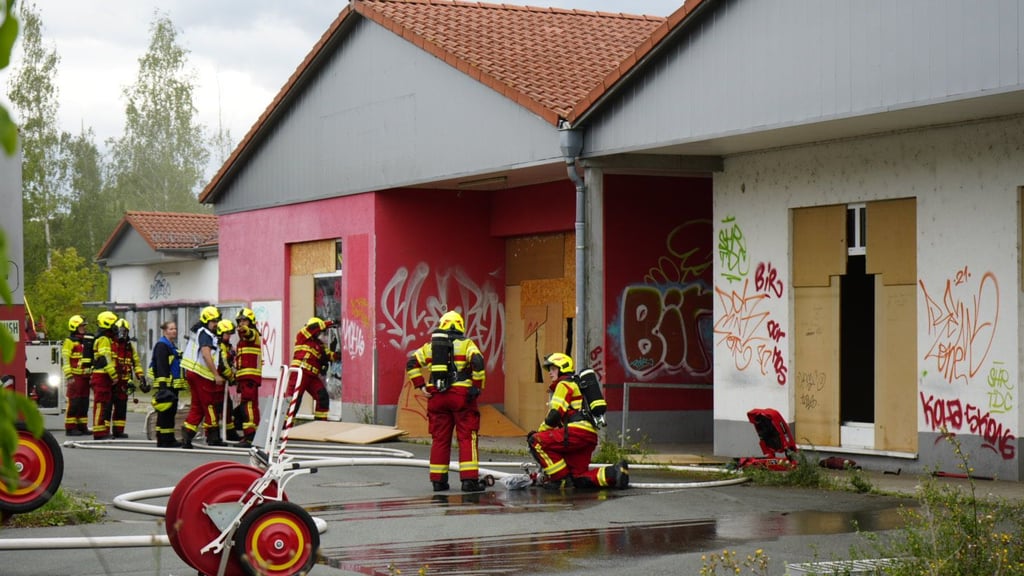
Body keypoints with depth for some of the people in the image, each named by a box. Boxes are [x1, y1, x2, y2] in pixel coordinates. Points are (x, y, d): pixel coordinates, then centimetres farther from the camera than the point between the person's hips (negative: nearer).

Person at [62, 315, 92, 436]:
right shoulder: (70, 341, -6)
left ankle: (82, 426, 15)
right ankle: (70, 428, -6)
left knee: (84, 403, 9)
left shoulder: (87, 341, 18)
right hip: (75, 376, -8)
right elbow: (65, 359, -12)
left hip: (85, 376, 8)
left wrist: (92, 374, 20)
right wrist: (68, 376, -18)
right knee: (74, 402, -8)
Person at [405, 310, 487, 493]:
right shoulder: (466, 344, 1)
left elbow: (412, 363, 10)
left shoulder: (430, 346, 14)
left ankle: (438, 480, 12)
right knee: (467, 437, -1)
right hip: (461, 395, -4)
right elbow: (477, 362, -14)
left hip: (436, 396, 4)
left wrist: (420, 385, 8)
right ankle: (469, 479, -8)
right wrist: (477, 387, -8)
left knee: (439, 438, 10)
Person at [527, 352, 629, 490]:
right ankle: (613, 473, -4)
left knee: (536, 441, -10)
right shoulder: (576, 384, 31)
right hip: (591, 436, 10)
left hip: (578, 431, -10)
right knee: (579, 478, 10)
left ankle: (561, 479, -12)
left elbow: (556, 413, -10)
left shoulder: (564, 384, 1)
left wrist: (541, 431, 2)